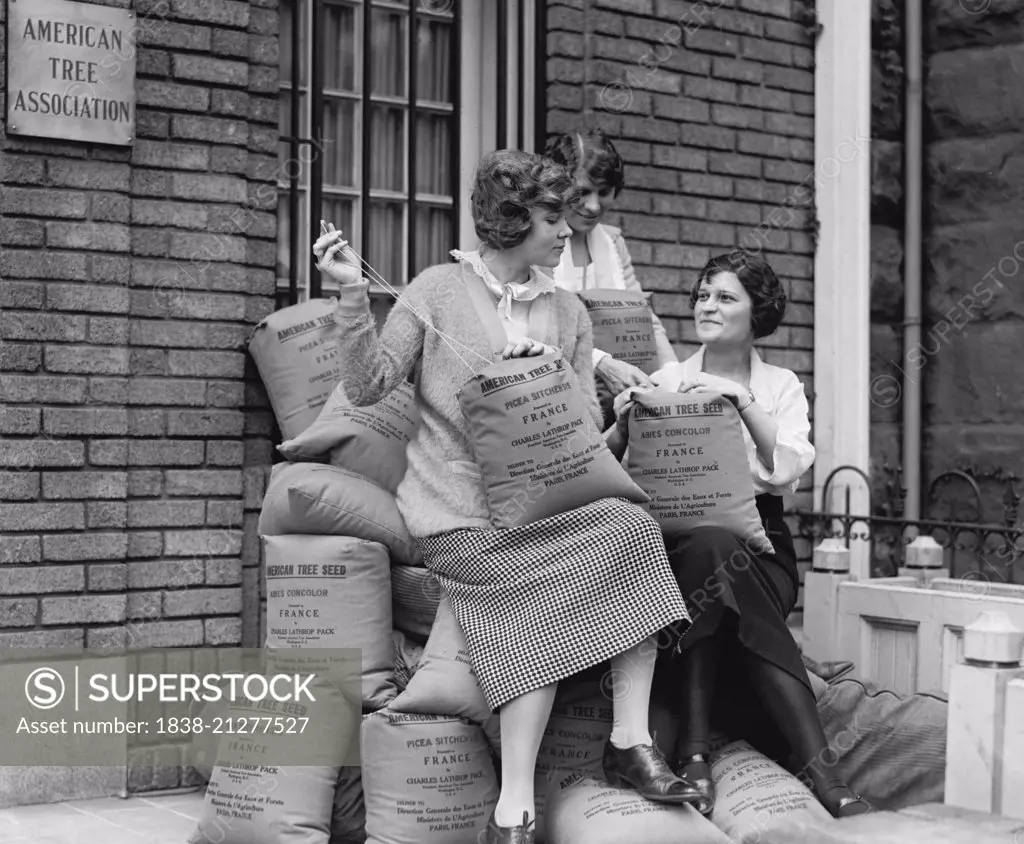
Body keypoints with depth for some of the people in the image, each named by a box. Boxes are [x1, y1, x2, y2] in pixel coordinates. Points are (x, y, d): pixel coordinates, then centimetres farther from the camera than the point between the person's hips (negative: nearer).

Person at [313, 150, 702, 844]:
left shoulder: (568, 312, 16)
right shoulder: (439, 291, 3)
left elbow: (586, 427, 13)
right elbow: (369, 385, -5)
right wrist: (353, 293, -16)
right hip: (458, 510, -5)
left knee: (628, 527, -25)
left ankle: (632, 740, -22)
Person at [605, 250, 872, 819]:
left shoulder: (781, 387, 13)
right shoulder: (664, 382, 14)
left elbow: (786, 470, -6)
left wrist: (743, 400, -15)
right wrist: (623, 428, -15)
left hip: (758, 541, 0)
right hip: (672, 534, 0)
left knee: (714, 551, -36)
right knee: (711, 545, -36)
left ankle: (696, 745, -37)